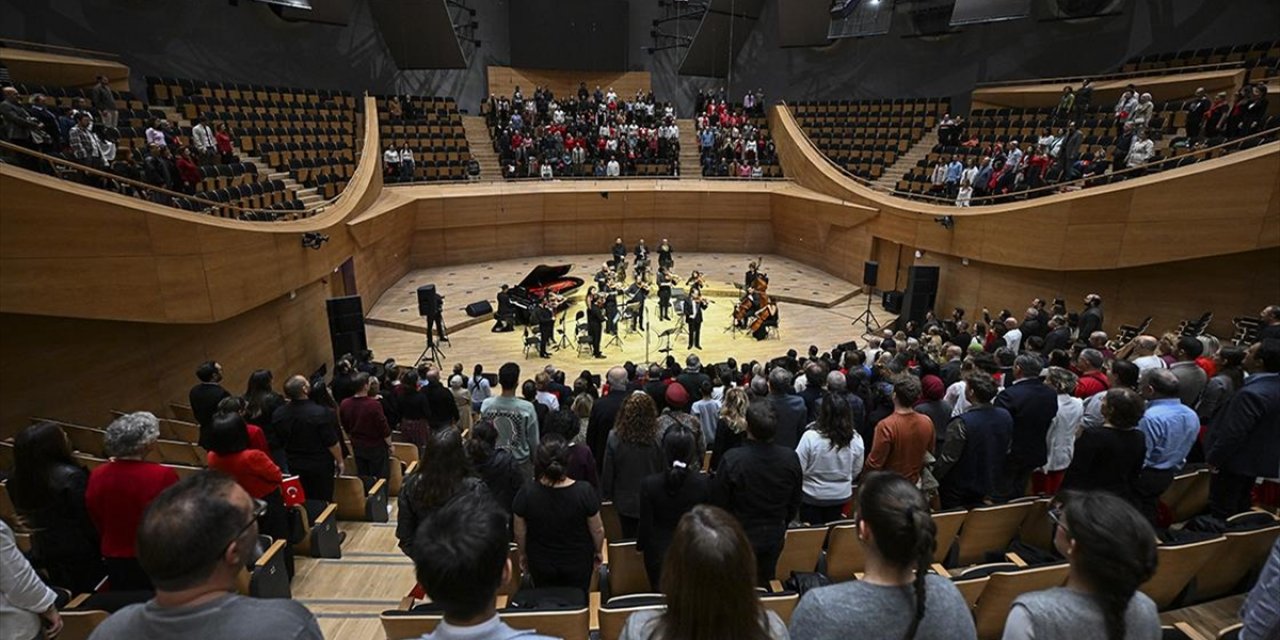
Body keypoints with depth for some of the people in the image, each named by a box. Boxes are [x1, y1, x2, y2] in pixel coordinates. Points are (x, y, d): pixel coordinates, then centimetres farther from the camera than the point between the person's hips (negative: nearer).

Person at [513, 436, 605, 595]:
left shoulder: (527, 493, -25)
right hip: (578, 563, -1)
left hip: (541, 564, 1)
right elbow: (597, 530, -13)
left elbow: (520, 532, -9)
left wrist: (523, 555, 10)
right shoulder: (584, 491, -27)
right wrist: (598, 551, 7)